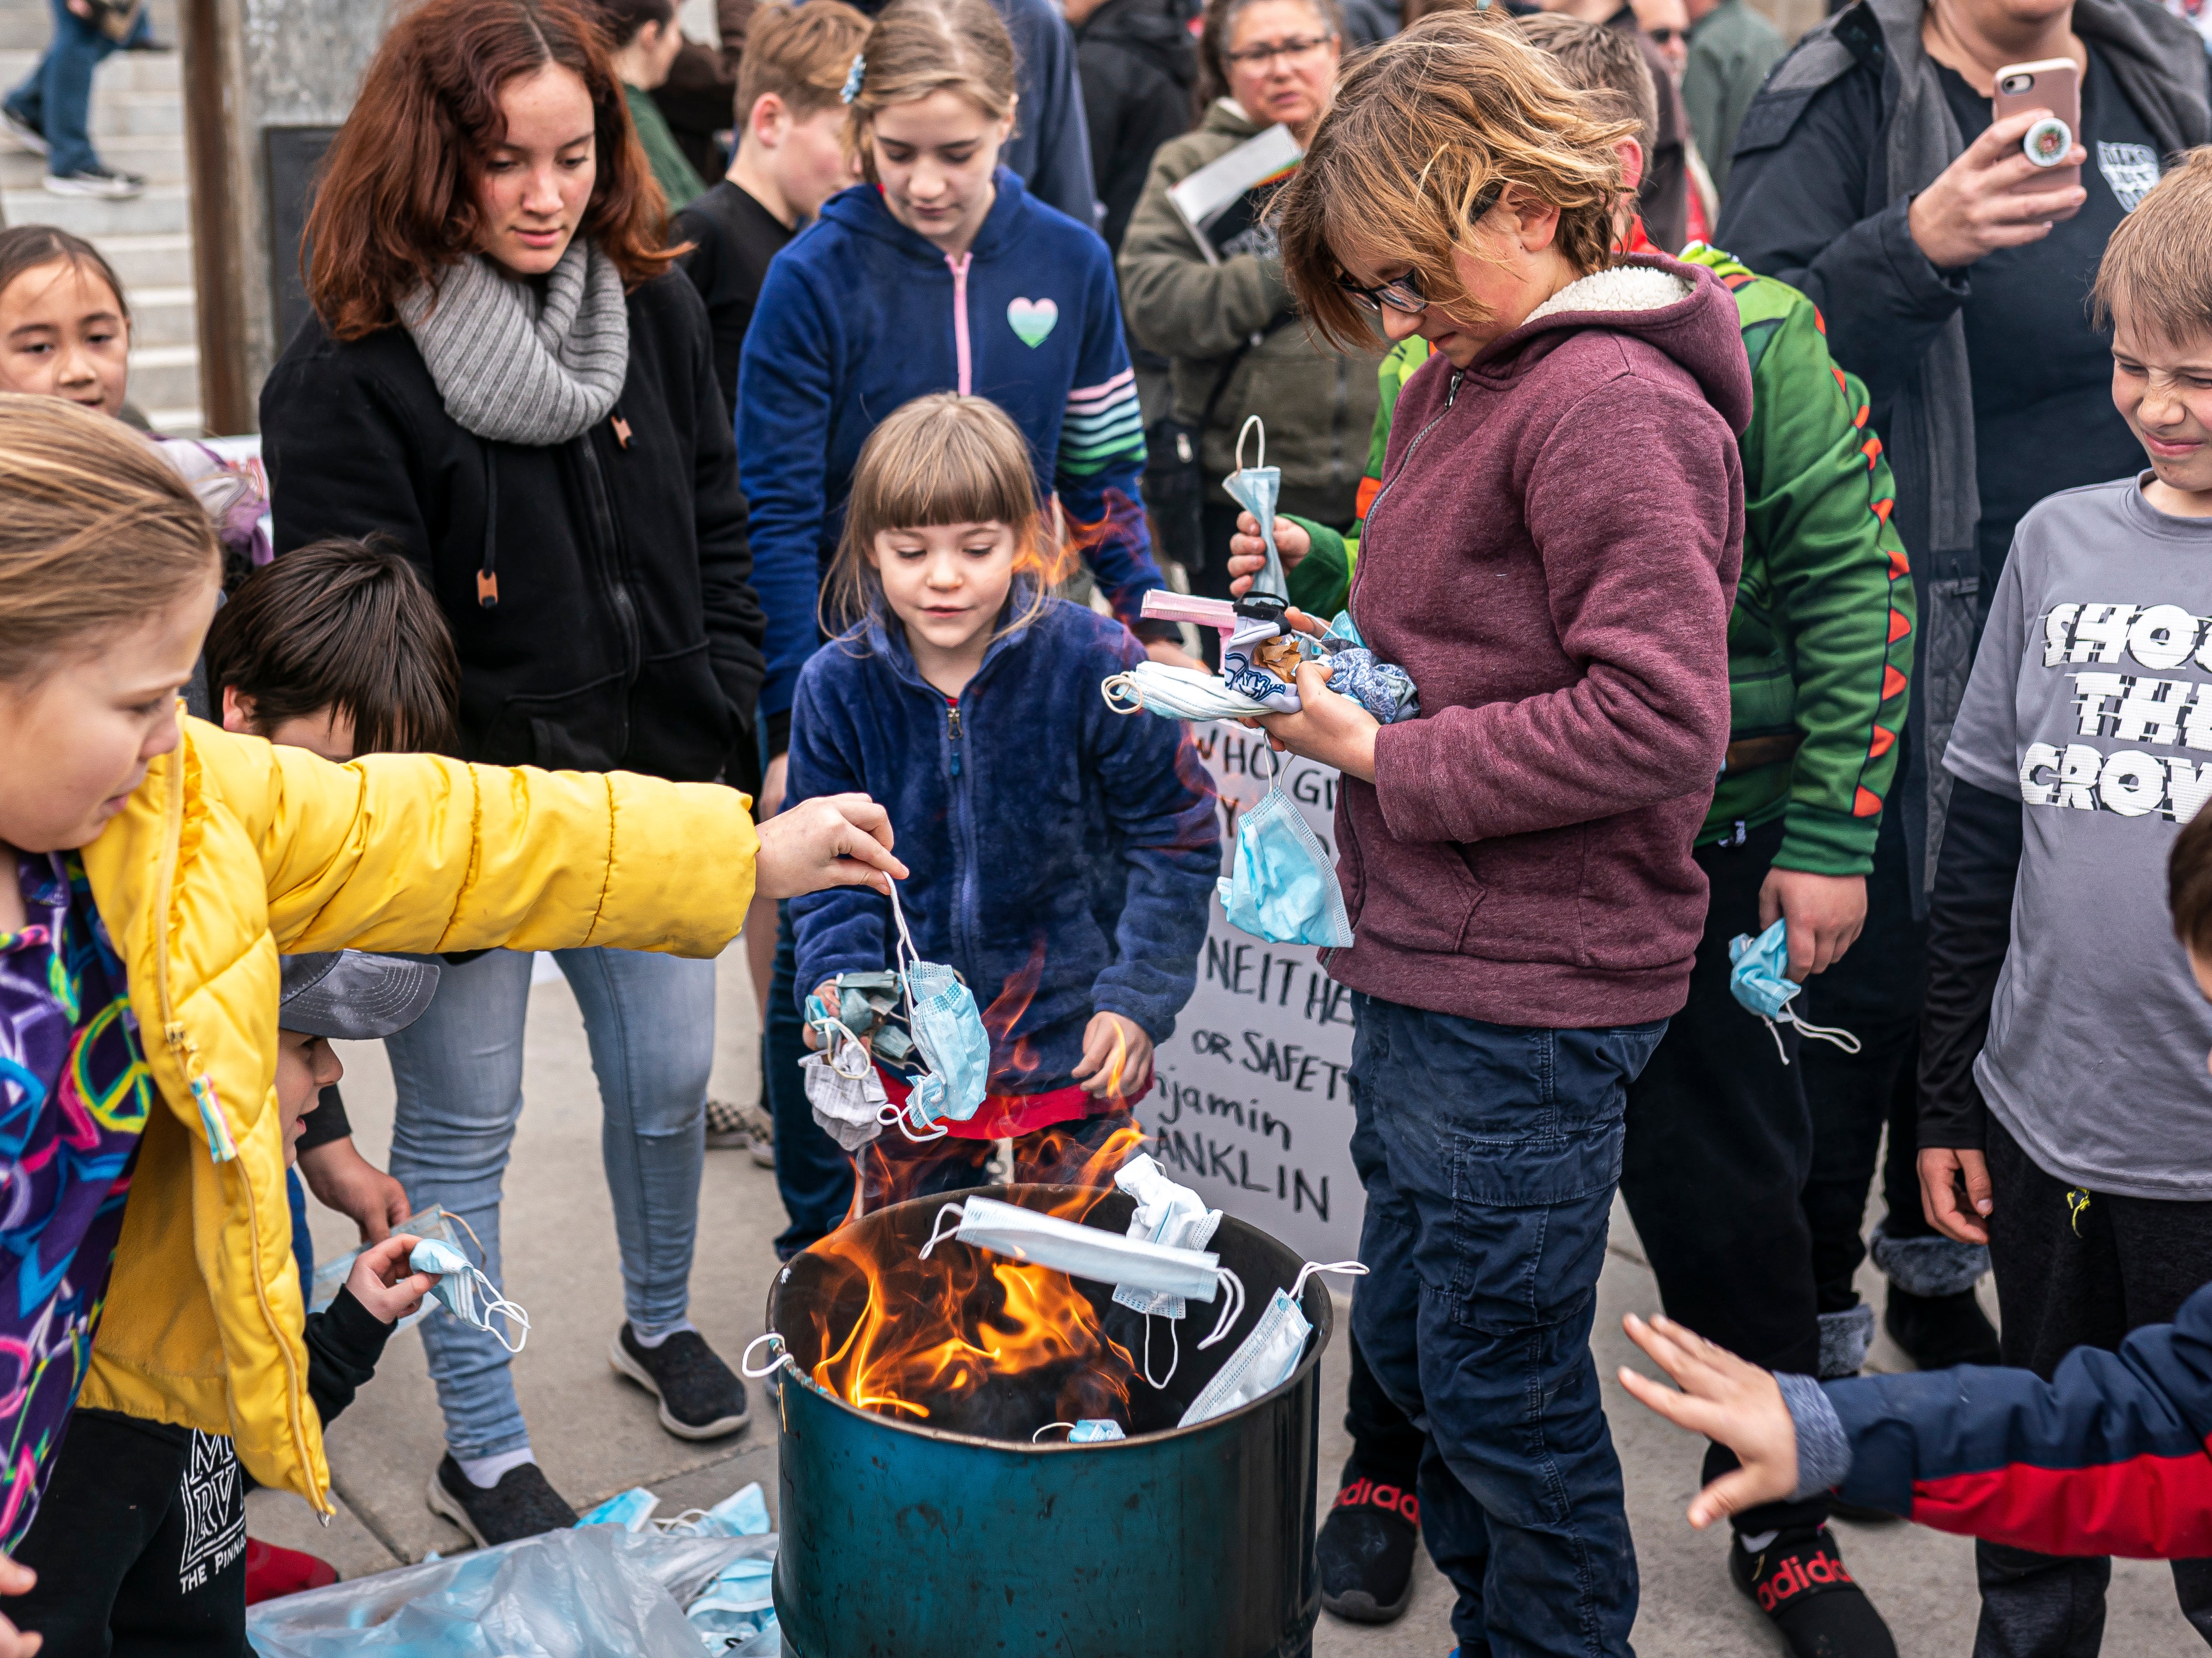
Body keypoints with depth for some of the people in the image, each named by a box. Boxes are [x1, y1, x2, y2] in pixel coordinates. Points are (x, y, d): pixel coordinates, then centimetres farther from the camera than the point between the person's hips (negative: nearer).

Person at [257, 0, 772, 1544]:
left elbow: (719, 531, 10)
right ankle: (483, 1452, 25)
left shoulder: (658, 307, 2)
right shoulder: (347, 371, -15)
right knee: (461, 1126, 8)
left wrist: (724, 724, 2)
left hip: (649, 793, 5)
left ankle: (662, 1321, 45)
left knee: (668, 1080, 17)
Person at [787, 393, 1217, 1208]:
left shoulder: (1097, 664, -13)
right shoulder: (836, 685, -7)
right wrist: (838, 979, -15)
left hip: (1072, 1045, -2)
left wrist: (1139, 996, -11)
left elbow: (1176, 841, -5)